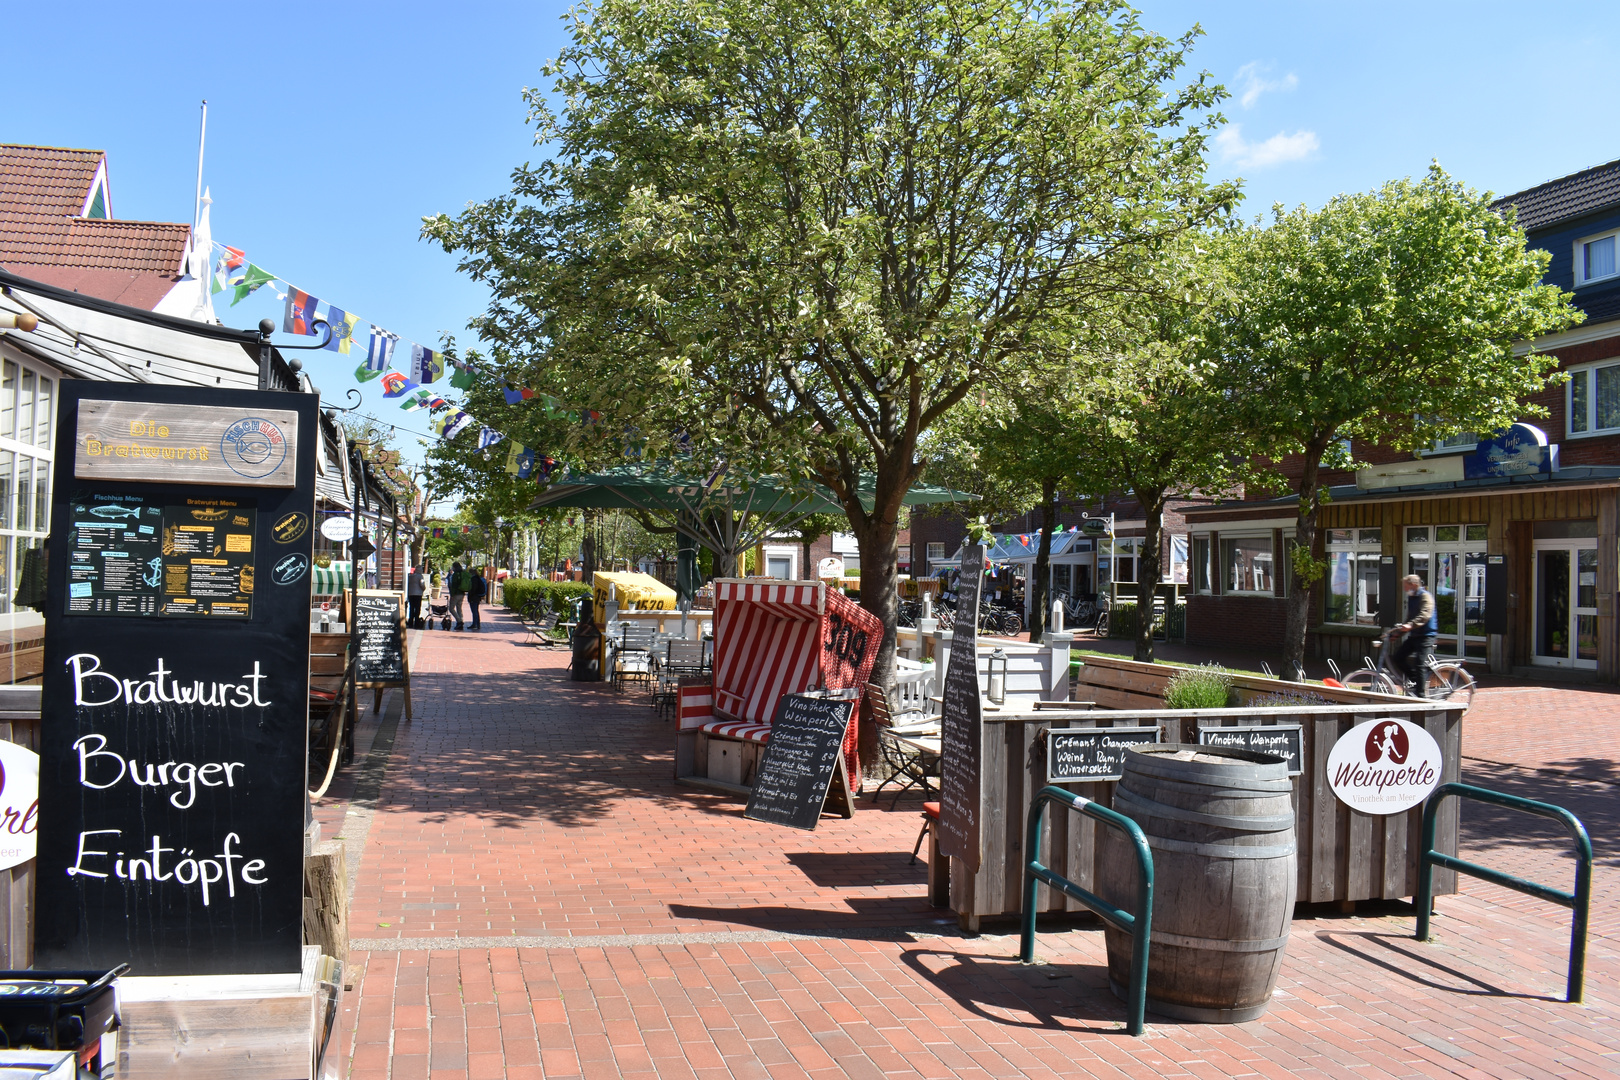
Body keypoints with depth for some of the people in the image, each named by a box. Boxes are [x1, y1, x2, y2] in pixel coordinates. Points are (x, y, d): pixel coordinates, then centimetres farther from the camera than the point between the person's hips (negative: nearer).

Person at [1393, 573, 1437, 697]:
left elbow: (1425, 615, -27)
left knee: (1420, 664, -11)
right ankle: (1415, 679, 14)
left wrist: (1410, 625, -40)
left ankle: (1421, 694, -7)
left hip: (1425, 635, -9)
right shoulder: (1411, 598, 18)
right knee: (1398, 657, -1)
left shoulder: (1425, 596, -10)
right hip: (1414, 635, 9)